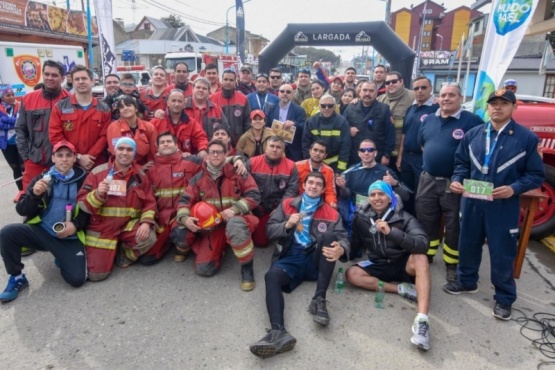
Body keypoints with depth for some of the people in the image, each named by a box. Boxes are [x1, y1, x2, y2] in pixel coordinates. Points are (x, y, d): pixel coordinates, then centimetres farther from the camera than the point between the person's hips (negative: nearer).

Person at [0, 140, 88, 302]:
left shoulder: (83, 180, 1)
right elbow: (22, 210, 2)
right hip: (41, 231, 2)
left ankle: (63, 258, 19)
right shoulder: (42, 179, 6)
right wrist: (34, 194, -17)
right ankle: (17, 278, -2)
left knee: (77, 279, -17)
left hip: (70, 238, -2)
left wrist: (76, 225, -14)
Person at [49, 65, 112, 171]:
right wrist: (78, 157, -10)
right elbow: (55, 136, -3)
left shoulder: (104, 109, 6)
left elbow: (104, 136, 0)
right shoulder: (60, 107, 3)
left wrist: (90, 156, -12)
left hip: (97, 165, 1)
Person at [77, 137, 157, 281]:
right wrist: (97, 194, -29)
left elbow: (149, 202, -1)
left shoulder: (140, 176, 1)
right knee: (97, 274, -7)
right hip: (102, 228, -1)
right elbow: (82, 203, -8)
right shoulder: (98, 172, -7)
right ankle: (111, 251, 28)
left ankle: (125, 256, 6)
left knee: (148, 238, -29)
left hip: (129, 225, 2)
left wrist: (146, 222, -19)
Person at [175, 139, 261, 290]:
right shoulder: (199, 177, 4)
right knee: (203, 269, -6)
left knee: (235, 225, -43)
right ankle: (220, 248, 27)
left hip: (235, 219, -3)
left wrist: (235, 209, -24)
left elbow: (254, 195, -10)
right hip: (212, 225, 4)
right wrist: (184, 218, -19)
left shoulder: (237, 173, -5)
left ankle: (247, 268, -22)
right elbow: (185, 200, 2)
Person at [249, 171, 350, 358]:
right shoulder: (287, 204, 14)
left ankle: (319, 300, -31)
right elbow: (270, 230, 9)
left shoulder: (331, 213, 12)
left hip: (315, 259, 0)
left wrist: (341, 249, -25)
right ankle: (278, 331, -51)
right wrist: (287, 225, -13)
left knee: (329, 235, -29)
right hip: (291, 258, 0)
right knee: (271, 276, -31)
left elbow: (342, 237, 0)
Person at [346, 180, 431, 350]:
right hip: (378, 266, 3)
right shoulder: (361, 218, -4)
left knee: (420, 257, -34)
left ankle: (422, 319, -46)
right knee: (352, 273, -23)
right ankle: (400, 288, -20)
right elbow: (355, 245, 5)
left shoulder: (404, 217, -11)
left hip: (403, 265, -2)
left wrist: (391, 232, -36)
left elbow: (423, 244, -27)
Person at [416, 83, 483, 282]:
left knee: (454, 226, 7)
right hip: (428, 180, 5)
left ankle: (452, 265, 22)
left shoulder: (472, 120, -10)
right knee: (426, 222, 14)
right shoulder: (429, 120, 9)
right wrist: (433, 158, 13)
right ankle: (425, 257, 31)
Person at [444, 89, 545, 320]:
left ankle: (504, 298, 25)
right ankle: (467, 281, 39)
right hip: (472, 202, 4)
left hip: (504, 206, -3)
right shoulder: (473, 134, 5)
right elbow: (462, 163, 11)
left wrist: (513, 189, -20)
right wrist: (457, 180, -8)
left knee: (502, 254, 6)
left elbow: (536, 175, -4)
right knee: (468, 245, 17)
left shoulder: (527, 138, -6)